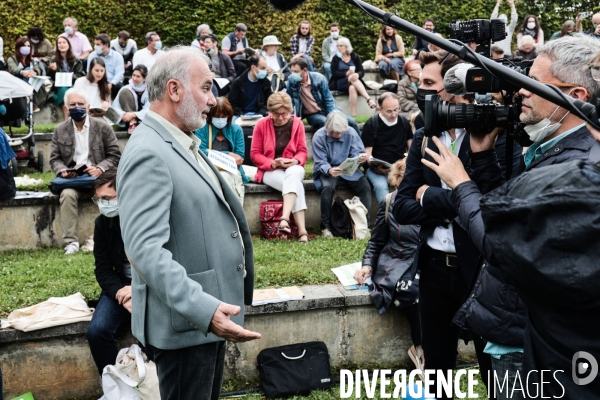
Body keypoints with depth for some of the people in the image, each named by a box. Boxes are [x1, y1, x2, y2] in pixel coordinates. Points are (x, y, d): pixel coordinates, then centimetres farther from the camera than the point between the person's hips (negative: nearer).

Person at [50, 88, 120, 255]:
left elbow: (114, 156, 2)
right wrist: (62, 170, -13)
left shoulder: (103, 128, 4)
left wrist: (100, 169, -17)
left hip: (98, 177, -1)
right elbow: (55, 159, 10)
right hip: (72, 178, 1)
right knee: (67, 194, -32)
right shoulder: (59, 130, 9)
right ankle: (71, 241, -28)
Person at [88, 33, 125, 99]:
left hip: (113, 84, -1)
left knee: (119, 86, -34)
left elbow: (119, 74, -6)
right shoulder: (92, 56, 10)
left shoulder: (117, 56, 3)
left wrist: (111, 84, -26)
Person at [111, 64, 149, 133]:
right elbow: (115, 107, -7)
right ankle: (132, 123, -26)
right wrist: (123, 114, -27)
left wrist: (133, 114, -29)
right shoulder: (126, 89, -2)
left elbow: (148, 110, -15)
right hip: (128, 121, 2)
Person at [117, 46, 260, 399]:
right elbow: (145, 249, -29)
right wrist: (204, 309, -35)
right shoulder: (148, 154, -20)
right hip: (186, 321, -10)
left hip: (209, 314, 10)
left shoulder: (183, 144, 12)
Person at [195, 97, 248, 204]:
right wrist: (227, 154, -9)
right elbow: (201, 153, -6)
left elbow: (240, 157, 5)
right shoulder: (201, 129, 7)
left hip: (231, 171, 2)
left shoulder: (236, 130, 13)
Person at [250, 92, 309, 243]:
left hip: (292, 168, 2)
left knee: (293, 174, -37)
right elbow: (255, 154, -4)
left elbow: (303, 151, 3)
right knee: (296, 184, -32)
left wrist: (295, 161, -19)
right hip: (270, 170, -2)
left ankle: (285, 219, -49)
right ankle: (302, 230, -38)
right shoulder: (261, 125, -5)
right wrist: (272, 163, -19)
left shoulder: (297, 123, 1)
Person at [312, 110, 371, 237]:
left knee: (365, 186, -23)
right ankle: (325, 227, -19)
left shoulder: (351, 133, -6)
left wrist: (361, 158, -31)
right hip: (327, 171, -2)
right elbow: (320, 163, -12)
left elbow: (357, 153, -5)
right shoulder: (319, 136, -12)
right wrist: (329, 170, -35)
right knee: (328, 187, -34)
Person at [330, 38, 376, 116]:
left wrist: (357, 74, -24)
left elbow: (362, 71, 2)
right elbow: (334, 73, -4)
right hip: (340, 83, -1)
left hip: (354, 82, 1)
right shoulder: (336, 58, 8)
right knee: (352, 78, -36)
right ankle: (369, 99, -52)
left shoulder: (355, 57, 10)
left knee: (352, 88, -38)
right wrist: (346, 73, -21)